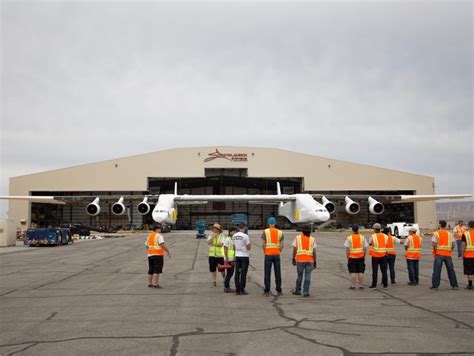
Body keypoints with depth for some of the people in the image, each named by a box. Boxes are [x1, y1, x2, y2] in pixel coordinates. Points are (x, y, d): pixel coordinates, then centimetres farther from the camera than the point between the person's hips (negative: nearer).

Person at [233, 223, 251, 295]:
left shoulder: (234, 236, 4)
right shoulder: (245, 236, -14)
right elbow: (248, 248, -11)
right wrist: (250, 245, 8)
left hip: (237, 256, 5)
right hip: (244, 256, -5)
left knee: (237, 273, 8)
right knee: (243, 273, -1)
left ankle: (237, 290, 9)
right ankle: (242, 290, 0)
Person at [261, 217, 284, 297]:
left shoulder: (265, 231, -3)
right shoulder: (280, 232, 5)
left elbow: (263, 244, -7)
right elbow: (281, 245, 1)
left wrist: (265, 253, 4)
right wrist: (278, 252, 11)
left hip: (268, 255, -2)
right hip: (277, 255, 2)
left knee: (267, 273, 2)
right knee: (278, 273, 7)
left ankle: (267, 291, 2)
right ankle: (278, 291, 9)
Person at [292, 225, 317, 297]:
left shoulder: (297, 238, 1)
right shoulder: (312, 239, 2)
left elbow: (294, 250, -3)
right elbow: (314, 252, -3)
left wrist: (293, 259, 3)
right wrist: (315, 262, 2)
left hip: (300, 260, 0)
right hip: (309, 260, 0)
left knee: (299, 276, 12)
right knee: (307, 277, 3)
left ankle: (297, 290, 21)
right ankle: (306, 292, 0)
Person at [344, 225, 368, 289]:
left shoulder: (349, 238, -5)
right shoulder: (362, 237, 2)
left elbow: (347, 249, -7)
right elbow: (365, 248, 2)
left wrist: (347, 256, 4)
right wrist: (364, 256, 12)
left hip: (352, 257, -2)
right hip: (361, 257, 2)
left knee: (353, 272, 2)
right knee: (361, 272, 6)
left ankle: (353, 286, 4)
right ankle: (361, 286, 9)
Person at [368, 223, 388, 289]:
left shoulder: (372, 236, -8)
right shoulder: (385, 236, 2)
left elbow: (369, 244, 5)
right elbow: (387, 245, 5)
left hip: (375, 255, -3)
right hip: (383, 255, 3)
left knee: (375, 271, 4)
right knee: (384, 271, 8)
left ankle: (374, 285, 6)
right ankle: (385, 285, 10)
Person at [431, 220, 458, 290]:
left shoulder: (436, 233, -4)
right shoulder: (449, 234, 8)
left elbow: (433, 244, -13)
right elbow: (453, 244, 5)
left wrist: (435, 251, -1)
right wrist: (450, 251, 13)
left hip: (439, 254, -3)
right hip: (448, 254, 3)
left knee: (437, 270, 0)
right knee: (451, 270, 10)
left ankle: (435, 285, 0)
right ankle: (454, 285, 12)